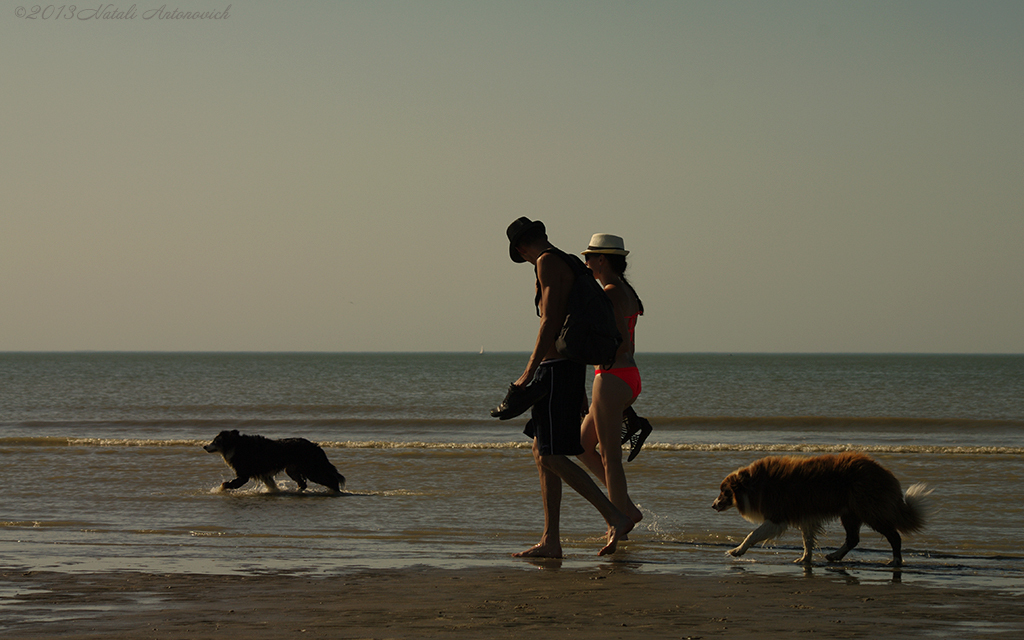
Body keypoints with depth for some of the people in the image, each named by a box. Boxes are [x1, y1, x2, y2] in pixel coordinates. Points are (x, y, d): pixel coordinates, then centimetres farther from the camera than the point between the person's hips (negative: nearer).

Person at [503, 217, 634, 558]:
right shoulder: (571, 265, 20)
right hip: (572, 366, 10)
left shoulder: (548, 262, -8)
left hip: (555, 368, -10)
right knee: (542, 453, 11)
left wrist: (528, 374, -18)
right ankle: (550, 541, 9)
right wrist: (579, 389, 26)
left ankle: (615, 517, -15)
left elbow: (550, 321, -18)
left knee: (551, 457, -10)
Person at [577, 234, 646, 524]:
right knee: (583, 446, 16)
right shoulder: (626, 292, 17)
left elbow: (621, 340, -22)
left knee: (609, 456, -4)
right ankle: (627, 508, 12)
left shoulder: (611, 292, -13)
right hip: (629, 377, 10)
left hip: (612, 377, -10)